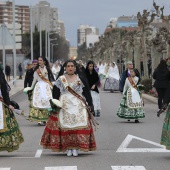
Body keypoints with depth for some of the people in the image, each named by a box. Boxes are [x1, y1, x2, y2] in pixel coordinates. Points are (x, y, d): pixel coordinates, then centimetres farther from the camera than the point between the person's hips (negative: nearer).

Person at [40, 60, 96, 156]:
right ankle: (68, 148, 0)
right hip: (64, 106, 0)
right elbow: (55, 93, 6)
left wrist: (90, 105, 4)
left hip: (78, 106, 0)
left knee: (78, 125, -9)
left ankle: (75, 148, -5)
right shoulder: (60, 79, 8)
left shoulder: (80, 79, 8)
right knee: (65, 126, -6)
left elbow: (87, 93, 8)